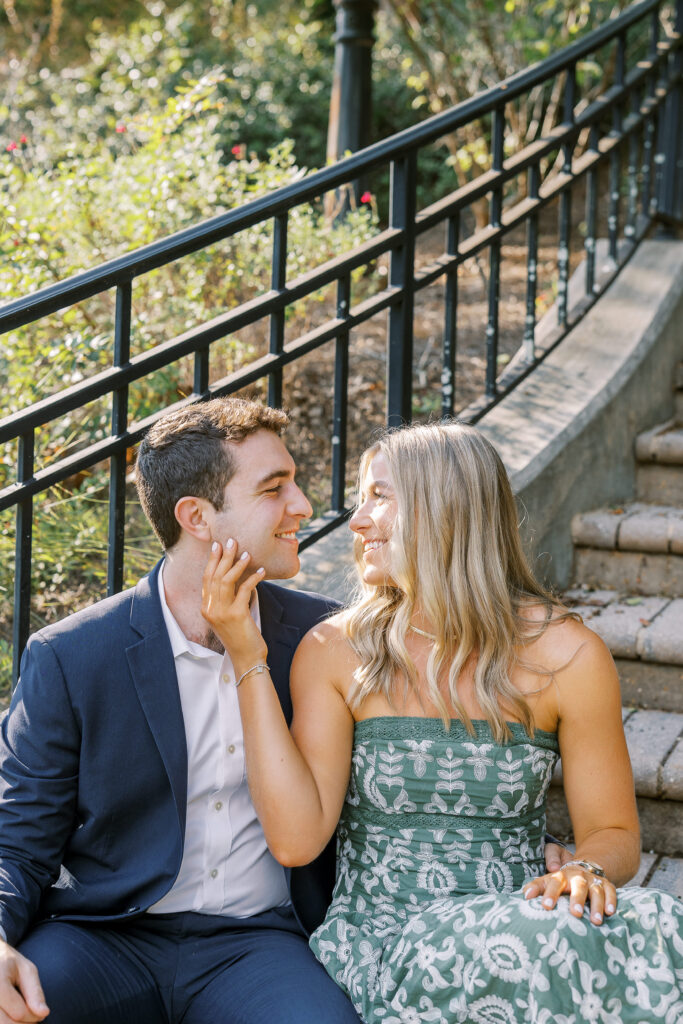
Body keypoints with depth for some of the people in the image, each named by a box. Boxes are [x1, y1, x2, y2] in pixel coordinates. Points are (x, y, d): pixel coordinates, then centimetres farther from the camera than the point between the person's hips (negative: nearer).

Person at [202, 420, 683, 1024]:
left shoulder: (564, 654, 1)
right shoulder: (334, 652, 2)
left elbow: (614, 832, 8)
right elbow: (296, 839, -9)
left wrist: (586, 873, -15)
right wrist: (249, 662, -9)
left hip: (518, 929, 2)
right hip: (378, 946, -2)